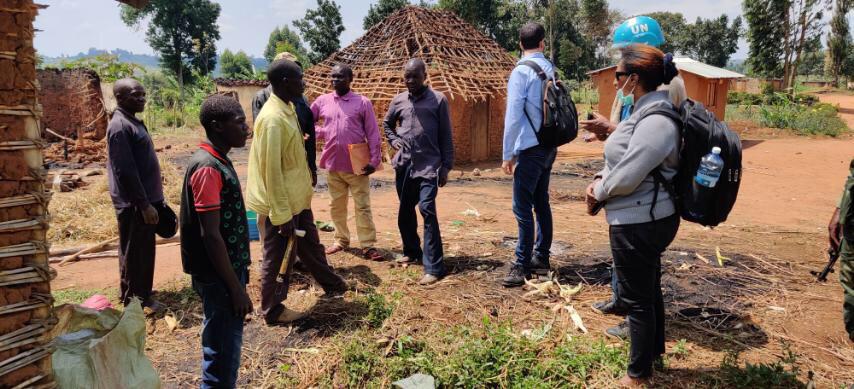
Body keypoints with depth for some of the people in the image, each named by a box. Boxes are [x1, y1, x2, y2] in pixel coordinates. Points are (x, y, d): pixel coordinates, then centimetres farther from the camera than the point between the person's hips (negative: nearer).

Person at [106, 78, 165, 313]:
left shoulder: (133, 122, 12)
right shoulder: (120, 127, -18)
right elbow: (126, 171, -22)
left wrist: (153, 200, 19)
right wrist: (144, 204, -21)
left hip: (145, 199, 9)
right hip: (134, 204, -9)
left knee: (145, 252, 18)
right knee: (134, 254, 2)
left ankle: (142, 294, 30)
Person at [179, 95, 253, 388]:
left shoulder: (218, 160, 8)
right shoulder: (208, 168, -21)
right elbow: (210, 235, -23)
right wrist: (236, 288, -20)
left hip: (227, 270, 9)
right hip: (219, 278, -9)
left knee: (223, 347, 20)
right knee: (223, 353, 3)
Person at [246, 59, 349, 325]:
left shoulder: (288, 109, 6)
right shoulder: (273, 118, -24)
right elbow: (272, 171, -25)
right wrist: (282, 215, -22)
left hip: (297, 198, 9)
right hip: (280, 204, -9)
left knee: (311, 245, 24)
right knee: (277, 259, 7)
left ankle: (332, 285, 41)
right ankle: (273, 311, 23)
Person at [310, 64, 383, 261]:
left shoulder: (363, 102, -3)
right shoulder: (322, 101, 6)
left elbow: (373, 134, -5)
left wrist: (374, 160, -11)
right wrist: (320, 132, -4)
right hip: (332, 163, 4)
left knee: (362, 206, 1)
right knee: (336, 205, 14)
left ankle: (368, 245, 7)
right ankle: (341, 240, 29)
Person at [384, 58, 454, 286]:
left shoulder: (438, 100, -2)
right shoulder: (398, 101, 9)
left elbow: (446, 136, -1)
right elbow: (387, 124, 27)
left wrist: (446, 166, -4)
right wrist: (393, 140, 9)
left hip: (428, 165, -5)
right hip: (403, 165, 5)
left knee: (427, 210, -16)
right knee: (405, 212, 14)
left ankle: (434, 267, -13)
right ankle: (412, 252, 35)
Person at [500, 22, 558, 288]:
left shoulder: (521, 71, -10)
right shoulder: (551, 69, 9)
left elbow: (513, 116, -14)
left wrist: (508, 155, -9)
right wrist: (553, 141, 18)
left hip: (530, 148, -7)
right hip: (549, 146, 8)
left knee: (522, 207, -4)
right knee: (541, 202, 14)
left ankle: (522, 266, -1)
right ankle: (541, 258, 23)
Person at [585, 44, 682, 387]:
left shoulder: (655, 122, -24)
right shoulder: (645, 111, 8)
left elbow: (627, 177, -25)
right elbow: (624, 157, 16)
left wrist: (599, 191, -7)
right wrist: (601, 179, -1)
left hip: (639, 223, -10)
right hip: (647, 218, 10)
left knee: (637, 297, 4)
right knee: (649, 288, 25)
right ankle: (654, 349, 44)